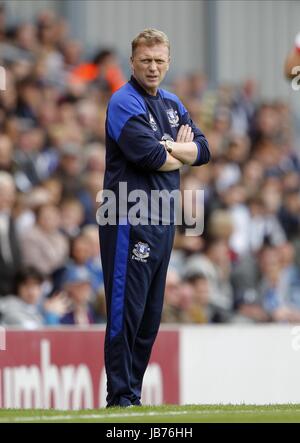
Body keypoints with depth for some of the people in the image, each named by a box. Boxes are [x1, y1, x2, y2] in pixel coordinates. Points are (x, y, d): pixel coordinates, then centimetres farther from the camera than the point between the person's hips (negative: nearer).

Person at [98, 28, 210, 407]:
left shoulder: (172, 104, 17)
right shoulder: (125, 103, -8)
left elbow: (203, 151, 9)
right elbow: (150, 156, -20)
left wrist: (170, 148, -8)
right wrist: (180, 153, -1)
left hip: (163, 220, 8)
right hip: (130, 220, -8)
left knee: (151, 313, 10)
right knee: (127, 308, -9)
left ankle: (134, 394, 15)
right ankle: (119, 399, -8)